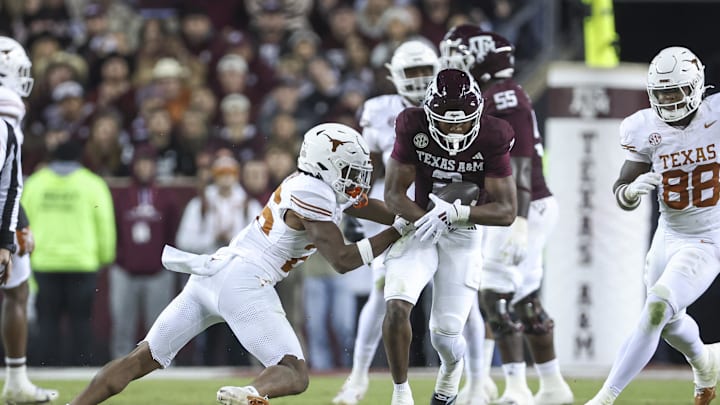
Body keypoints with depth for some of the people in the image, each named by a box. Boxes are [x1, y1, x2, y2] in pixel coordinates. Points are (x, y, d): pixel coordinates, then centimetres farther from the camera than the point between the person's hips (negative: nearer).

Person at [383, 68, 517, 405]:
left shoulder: (491, 139, -19)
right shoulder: (413, 129, -17)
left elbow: (506, 212, -18)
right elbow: (393, 194, -12)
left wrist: (454, 212, -33)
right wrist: (426, 221, -31)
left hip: (463, 235, 0)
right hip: (418, 225, 0)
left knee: (445, 334, -1)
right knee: (397, 305, -23)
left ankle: (453, 366, 38)